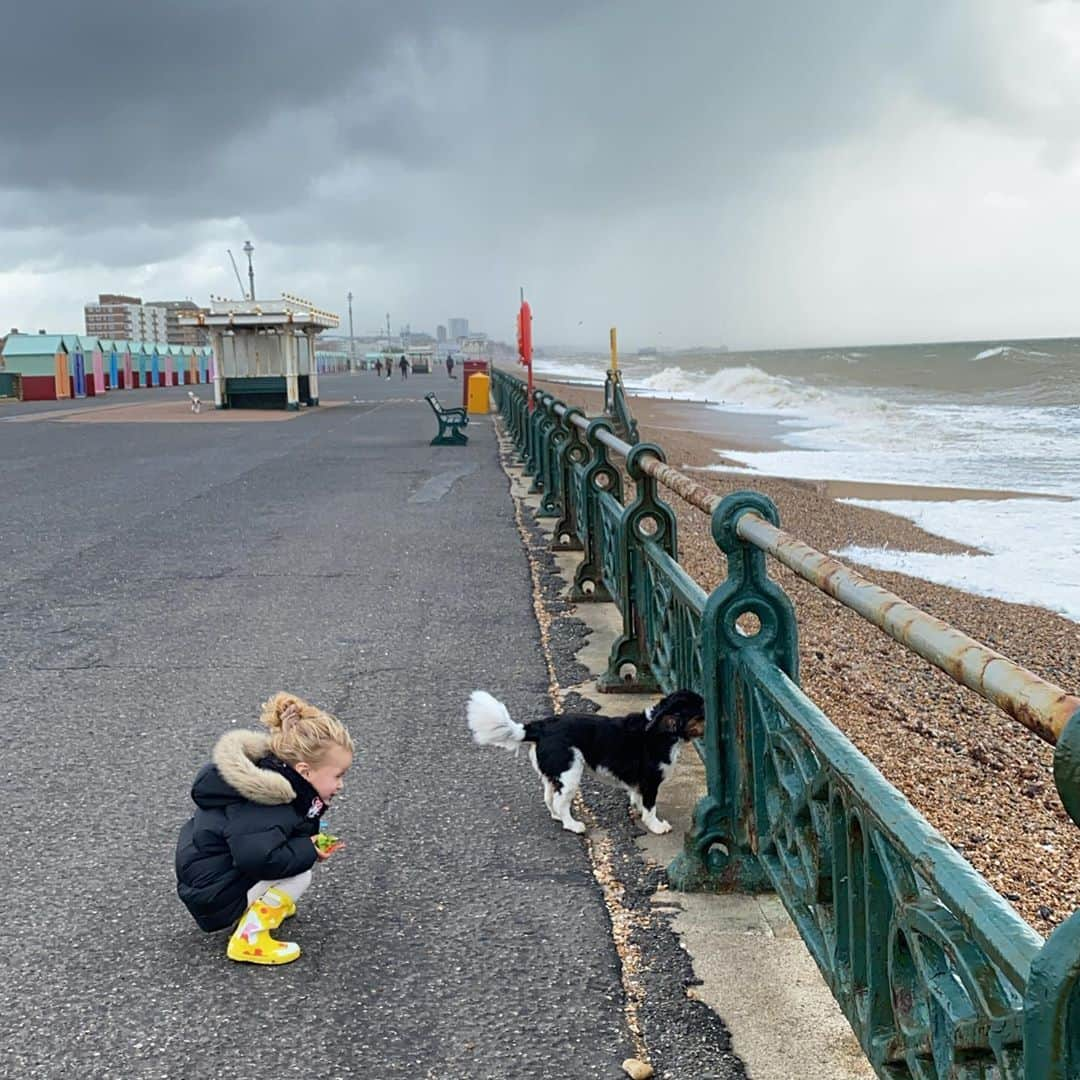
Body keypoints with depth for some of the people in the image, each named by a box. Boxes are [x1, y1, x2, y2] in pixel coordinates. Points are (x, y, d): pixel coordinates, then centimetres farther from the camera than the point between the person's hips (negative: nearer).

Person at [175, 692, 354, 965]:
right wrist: (308, 851, -26)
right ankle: (248, 939, -12)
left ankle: (263, 903, 14)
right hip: (212, 896, -9)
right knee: (299, 877, -18)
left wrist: (311, 843, -3)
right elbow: (257, 858, -40)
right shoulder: (264, 808, -28)